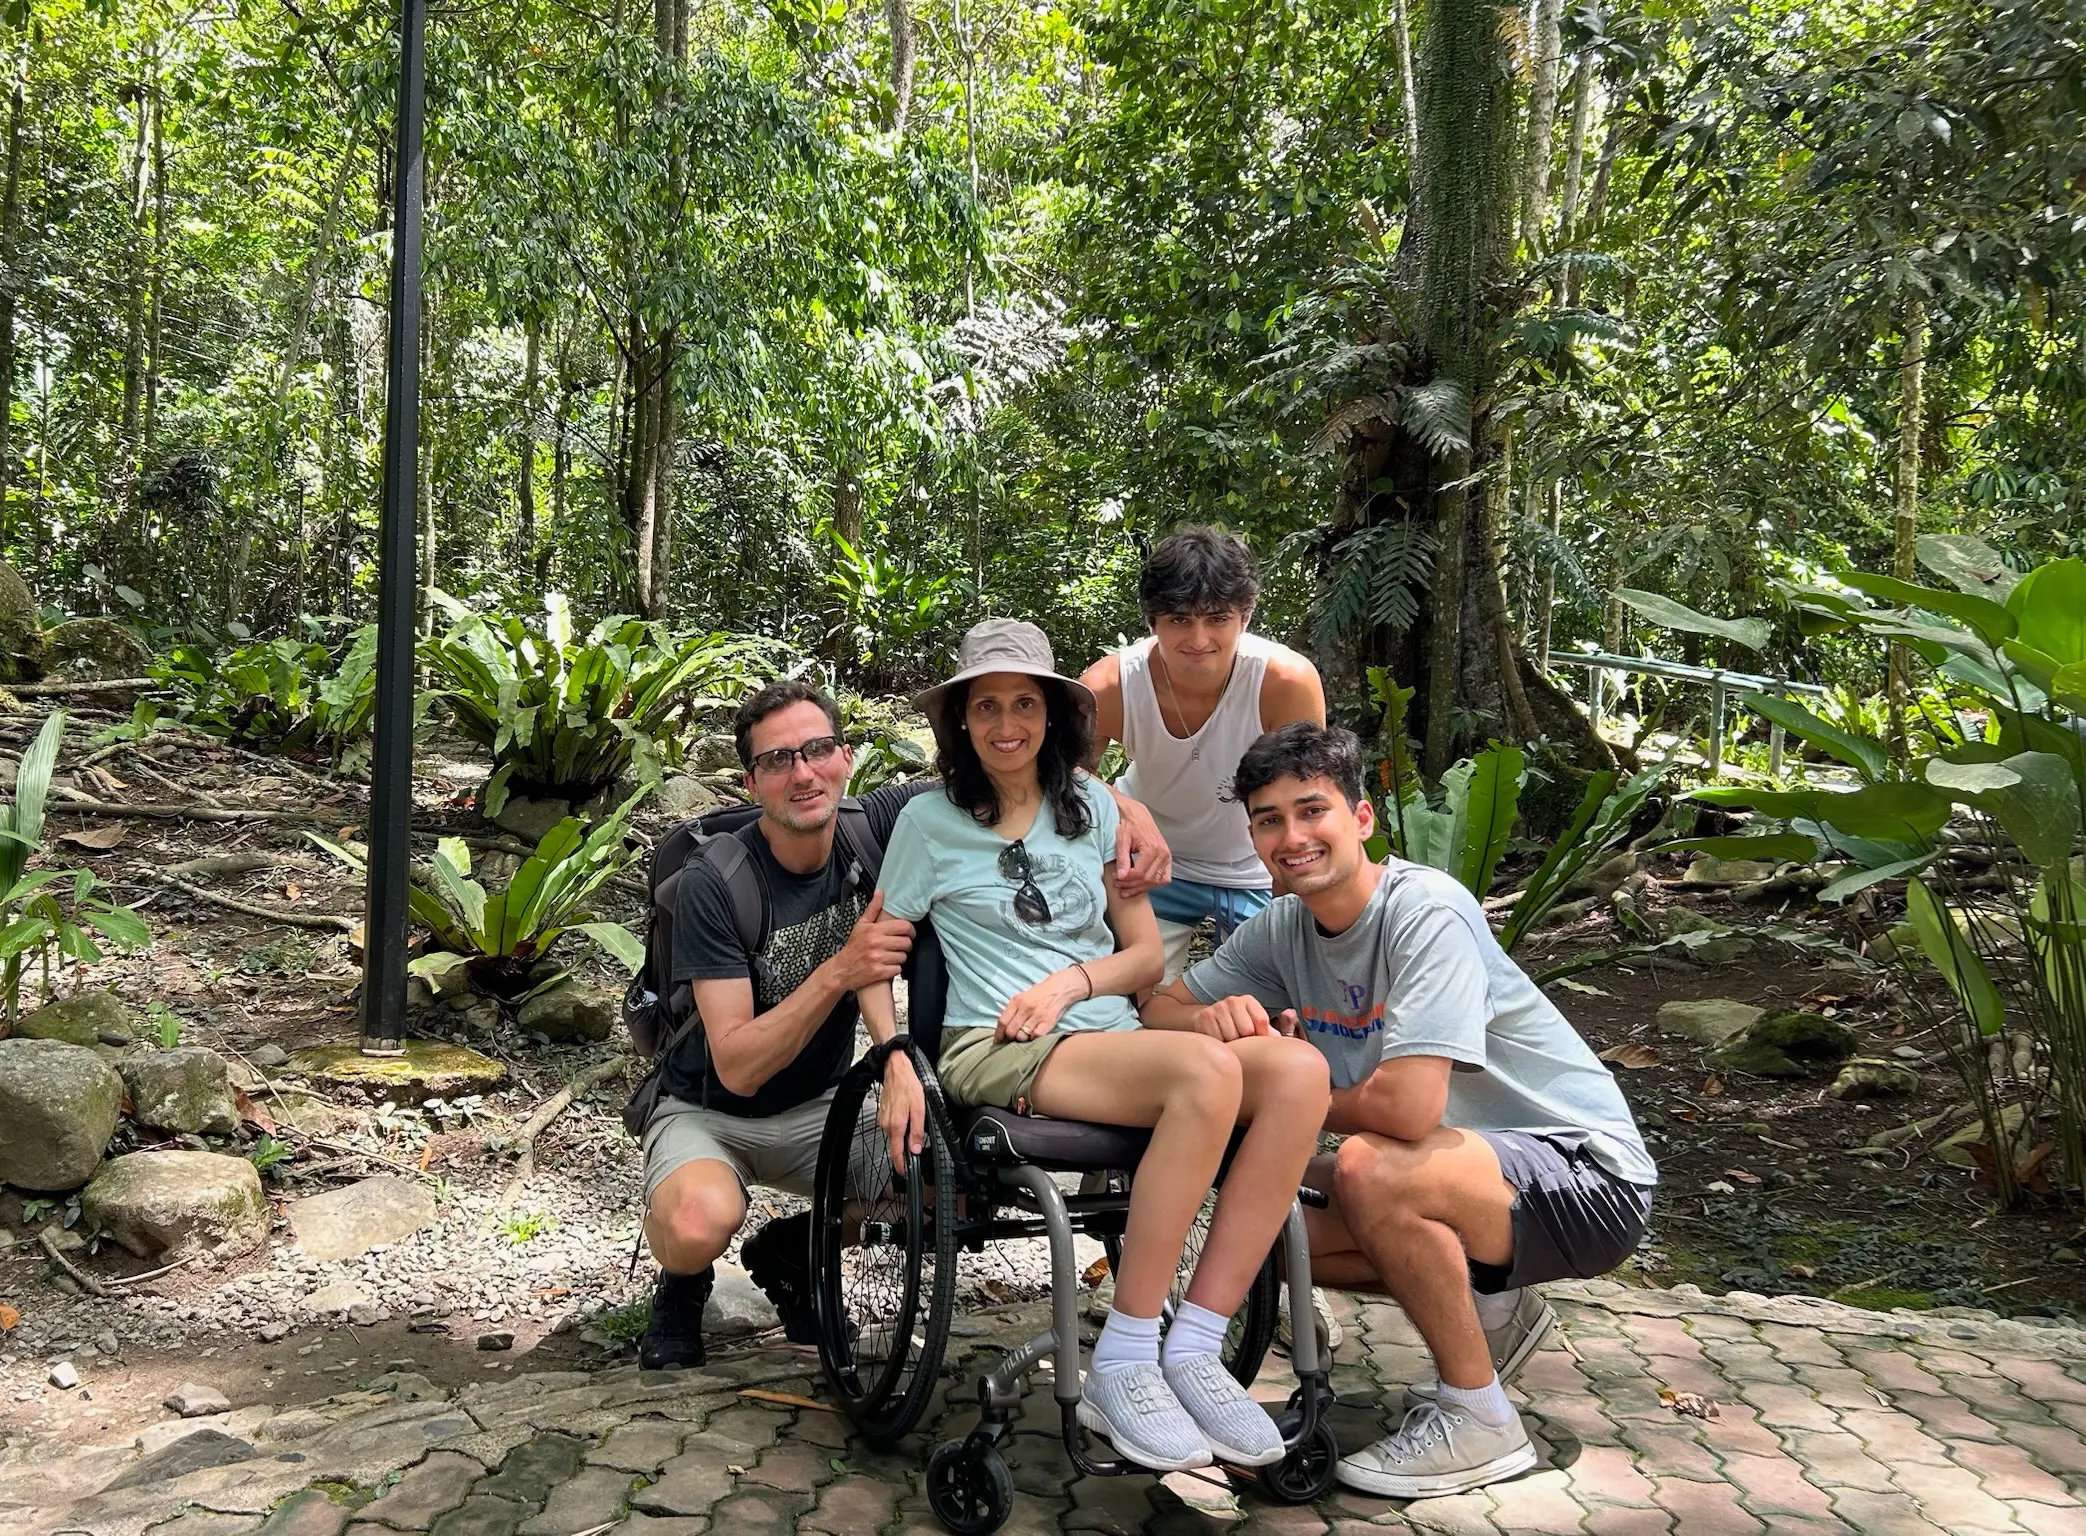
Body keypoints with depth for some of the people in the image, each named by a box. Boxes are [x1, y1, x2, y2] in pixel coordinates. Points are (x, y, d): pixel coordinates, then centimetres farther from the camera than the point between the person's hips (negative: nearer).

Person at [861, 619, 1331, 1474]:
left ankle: (1192, 1352, -23)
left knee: (1297, 1070, -26)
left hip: (1111, 1037, 5)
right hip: (997, 1054, -5)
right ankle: (1122, 1367, -25)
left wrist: (1070, 981, -4)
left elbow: (1147, 953, 15)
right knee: (1209, 1069, -34)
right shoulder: (931, 820, 9)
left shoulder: (1093, 807, 18)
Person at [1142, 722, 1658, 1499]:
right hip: (1480, 1163, 8)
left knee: (1367, 1168, -32)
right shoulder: (1284, 927, -2)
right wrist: (1216, 1018, -21)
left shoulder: (1426, 911, -25)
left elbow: (1408, 1107, -35)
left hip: (1590, 1175, -8)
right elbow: (1160, 1007, 4)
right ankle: (1491, 1311, 18)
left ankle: (1480, 1420, -10)